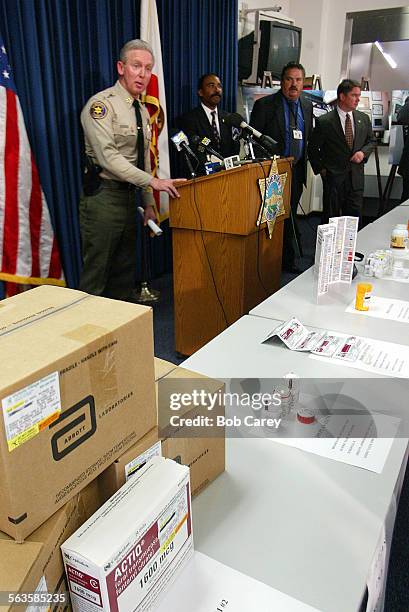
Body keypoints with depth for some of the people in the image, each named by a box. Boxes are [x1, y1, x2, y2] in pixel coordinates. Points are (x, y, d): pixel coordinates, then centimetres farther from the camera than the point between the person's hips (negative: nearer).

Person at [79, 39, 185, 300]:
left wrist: (149, 202, 14)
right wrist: (153, 182, -25)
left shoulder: (143, 111, 14)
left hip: (130, 195, 8)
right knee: (97, 273, -2)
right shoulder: (101, 104, -11)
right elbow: (108, 157, -22)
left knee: (125, 271, 15)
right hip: (104, 197, -8)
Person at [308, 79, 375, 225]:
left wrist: (363, 152, -3)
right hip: (333, 176, -3)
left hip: (356, 176, 4)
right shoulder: (324, 121, -7)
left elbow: (370, 141, 17)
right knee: (331, 219, 5)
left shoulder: (364, 119, 6)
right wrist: (320, 169, -2)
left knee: (354, 216, 6)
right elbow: (312, 148, 0)